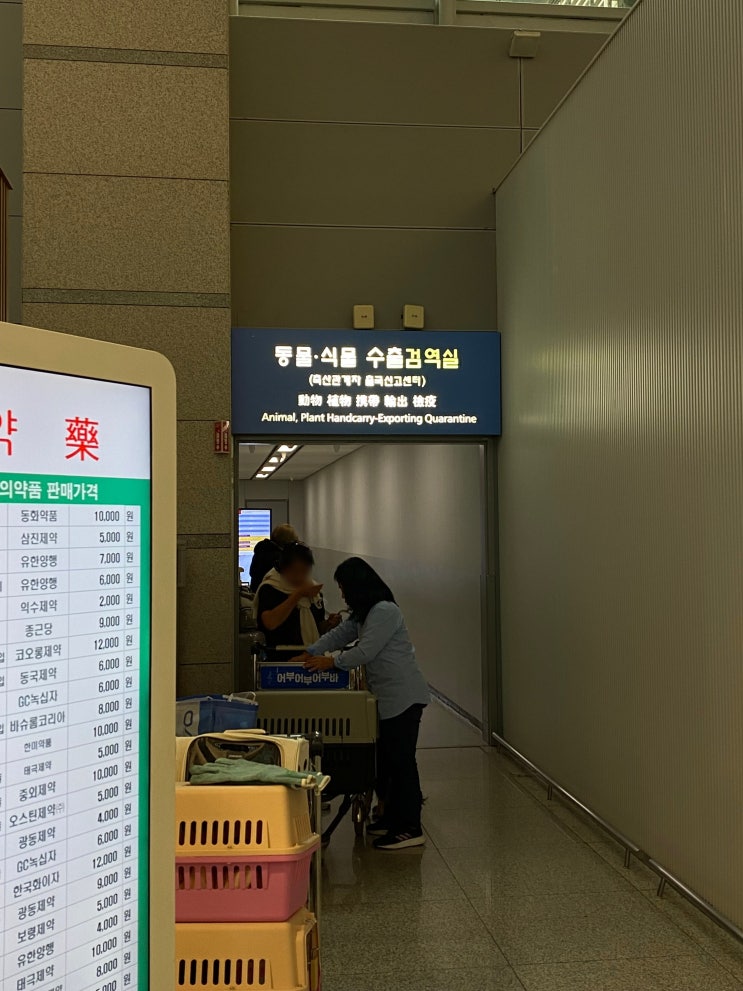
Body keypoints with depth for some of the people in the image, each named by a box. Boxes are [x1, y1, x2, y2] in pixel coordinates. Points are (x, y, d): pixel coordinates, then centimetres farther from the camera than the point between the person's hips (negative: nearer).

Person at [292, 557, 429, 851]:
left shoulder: (384, 612, -17)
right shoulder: (364, 614, 16)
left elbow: (365, 652, -20)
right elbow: (339, 635, 19)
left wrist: (331, 662, -10)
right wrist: (309, 654, 10)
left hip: (404, 697, -11)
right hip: (390, 697, 11)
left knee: (401, 760, -7)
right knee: (388, 760, 15)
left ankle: (410, 829, -3)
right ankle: (393, 818, 26)